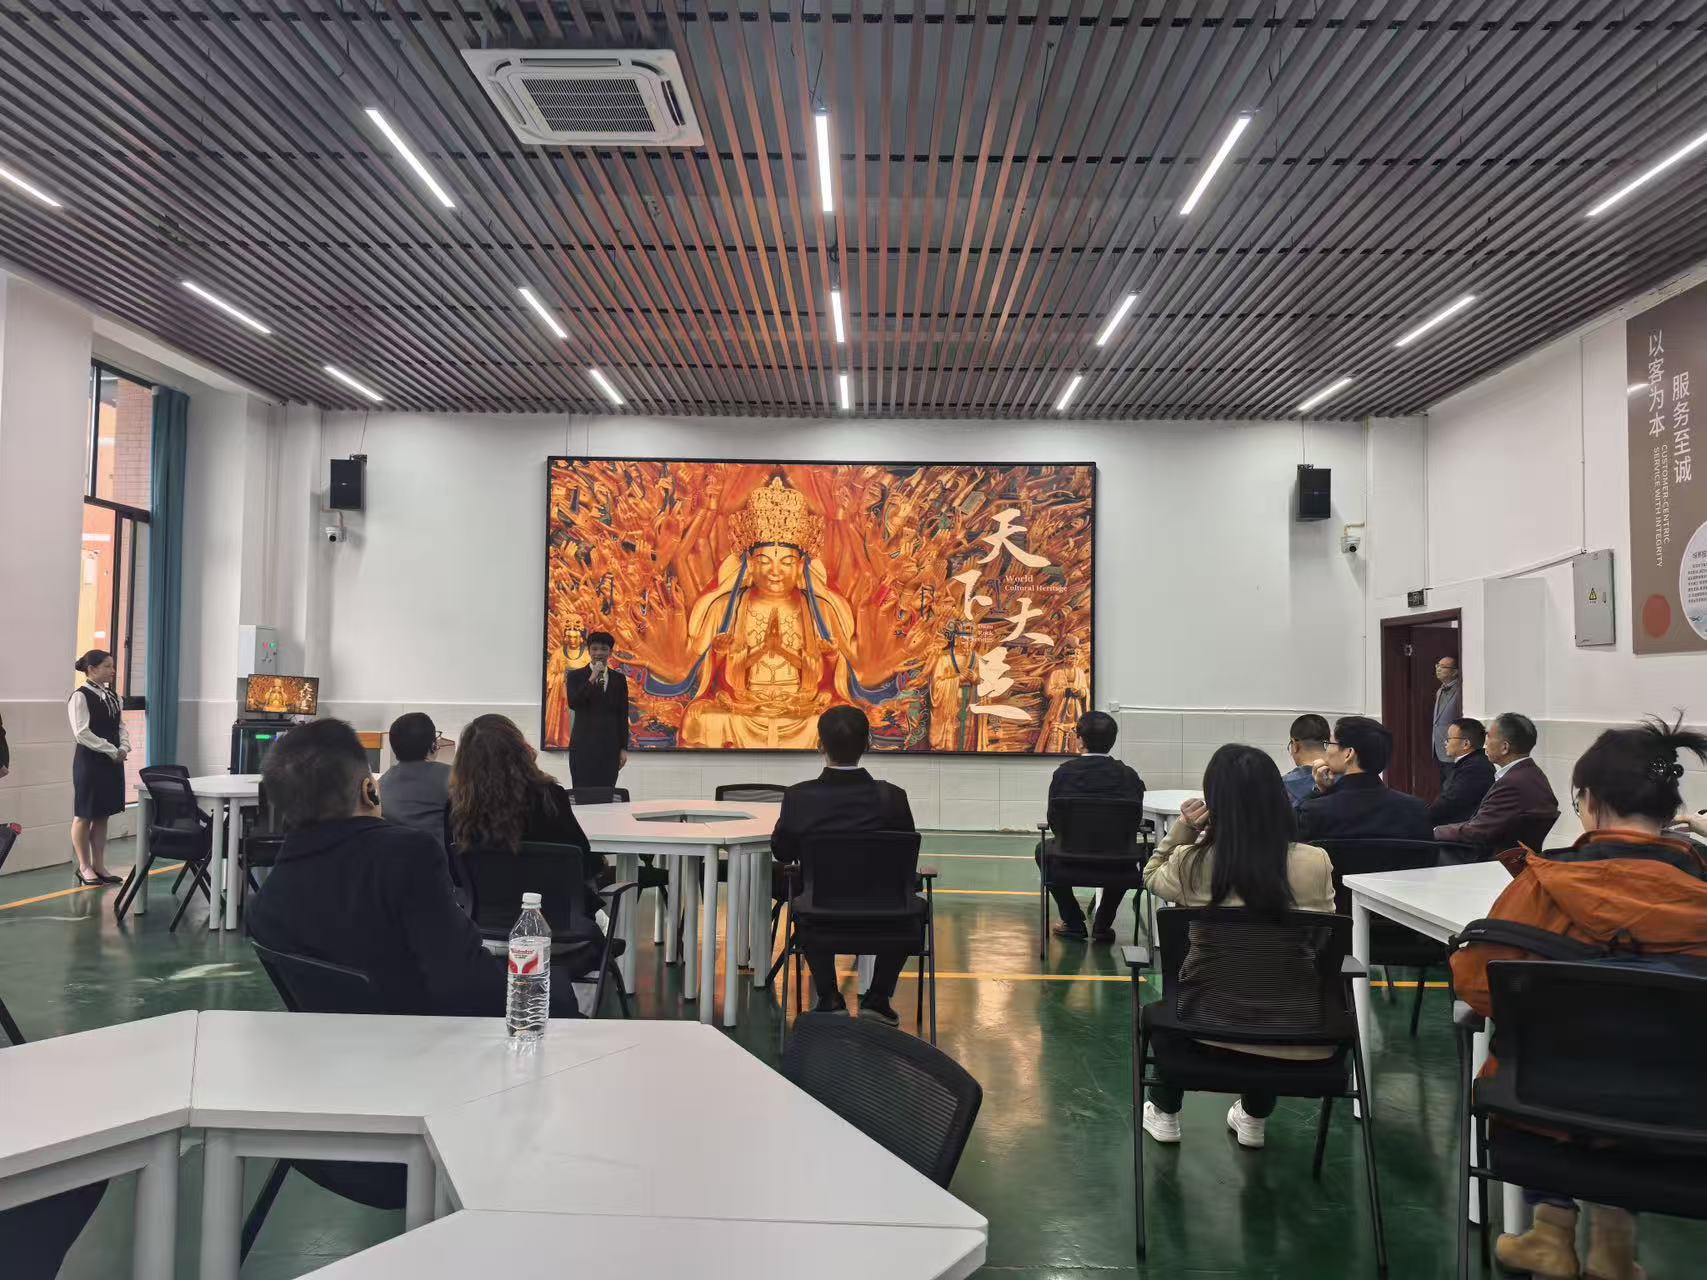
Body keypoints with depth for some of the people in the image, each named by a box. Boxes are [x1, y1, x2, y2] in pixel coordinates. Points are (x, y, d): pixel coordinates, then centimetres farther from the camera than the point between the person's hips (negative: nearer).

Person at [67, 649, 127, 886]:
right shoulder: (80, 696, -11)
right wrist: (111, 751, -17)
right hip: (89, 760, -7)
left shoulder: (113, 696, 10)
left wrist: (123, 748, -6)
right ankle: (84, 866, 13)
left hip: (112, 761, 7)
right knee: (84, 815, 3)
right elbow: (82, 733, -17)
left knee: (103, 814, 11)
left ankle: (99, 864, 18)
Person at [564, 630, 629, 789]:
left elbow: (623, 715, 9)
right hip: (584, 744, -2)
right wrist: (592, 679, -16)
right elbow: (573, 704, -12)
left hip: (610, 746, 2)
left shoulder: (619, 679, 9)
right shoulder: (575, 676, 3)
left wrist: (623, 748, 4)